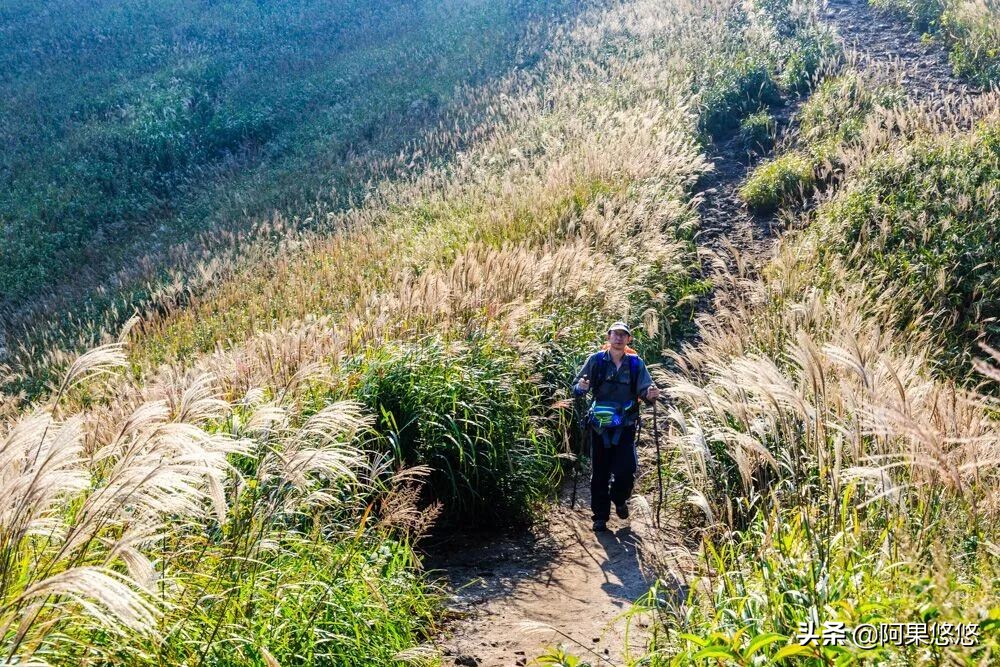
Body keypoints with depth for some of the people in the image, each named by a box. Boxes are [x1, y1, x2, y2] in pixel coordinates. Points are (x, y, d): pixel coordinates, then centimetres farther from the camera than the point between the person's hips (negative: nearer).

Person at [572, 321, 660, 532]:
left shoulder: (636, 363, 1)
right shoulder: (595, 360, -1)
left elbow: (644, 391, -1)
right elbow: (576, 387, 2)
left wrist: (651, 394, -24)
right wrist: (580, 388, -21)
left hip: (625, 427, 0)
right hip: (599, 425, 0)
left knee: (626, 471, -7)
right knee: (600, 473, 5)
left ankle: (619, 499, 26)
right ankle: (600, 516, 19)